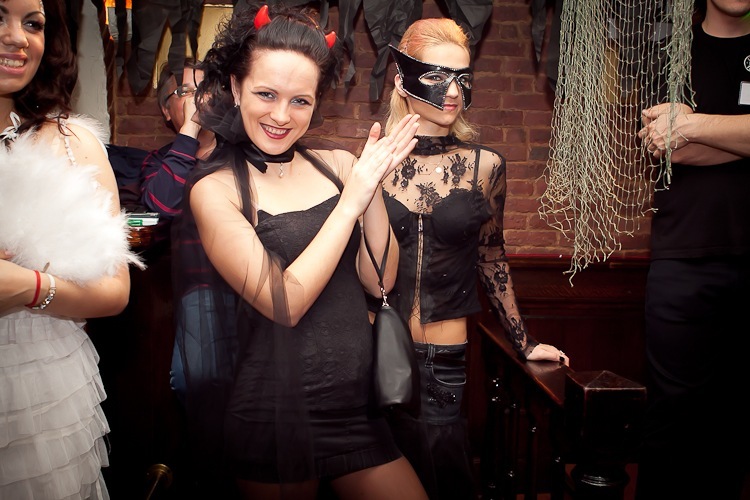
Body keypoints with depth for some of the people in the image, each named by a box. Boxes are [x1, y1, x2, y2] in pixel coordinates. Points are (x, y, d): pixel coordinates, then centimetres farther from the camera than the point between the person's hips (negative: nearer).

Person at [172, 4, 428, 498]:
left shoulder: (337, 165, 1)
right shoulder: (214, 189, -10)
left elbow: (379, 280, -3)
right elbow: (284, 303, -18)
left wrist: (373, 185, -15)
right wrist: (352, 198, -18)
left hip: (356, 403, 4)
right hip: (275, 415, -4)